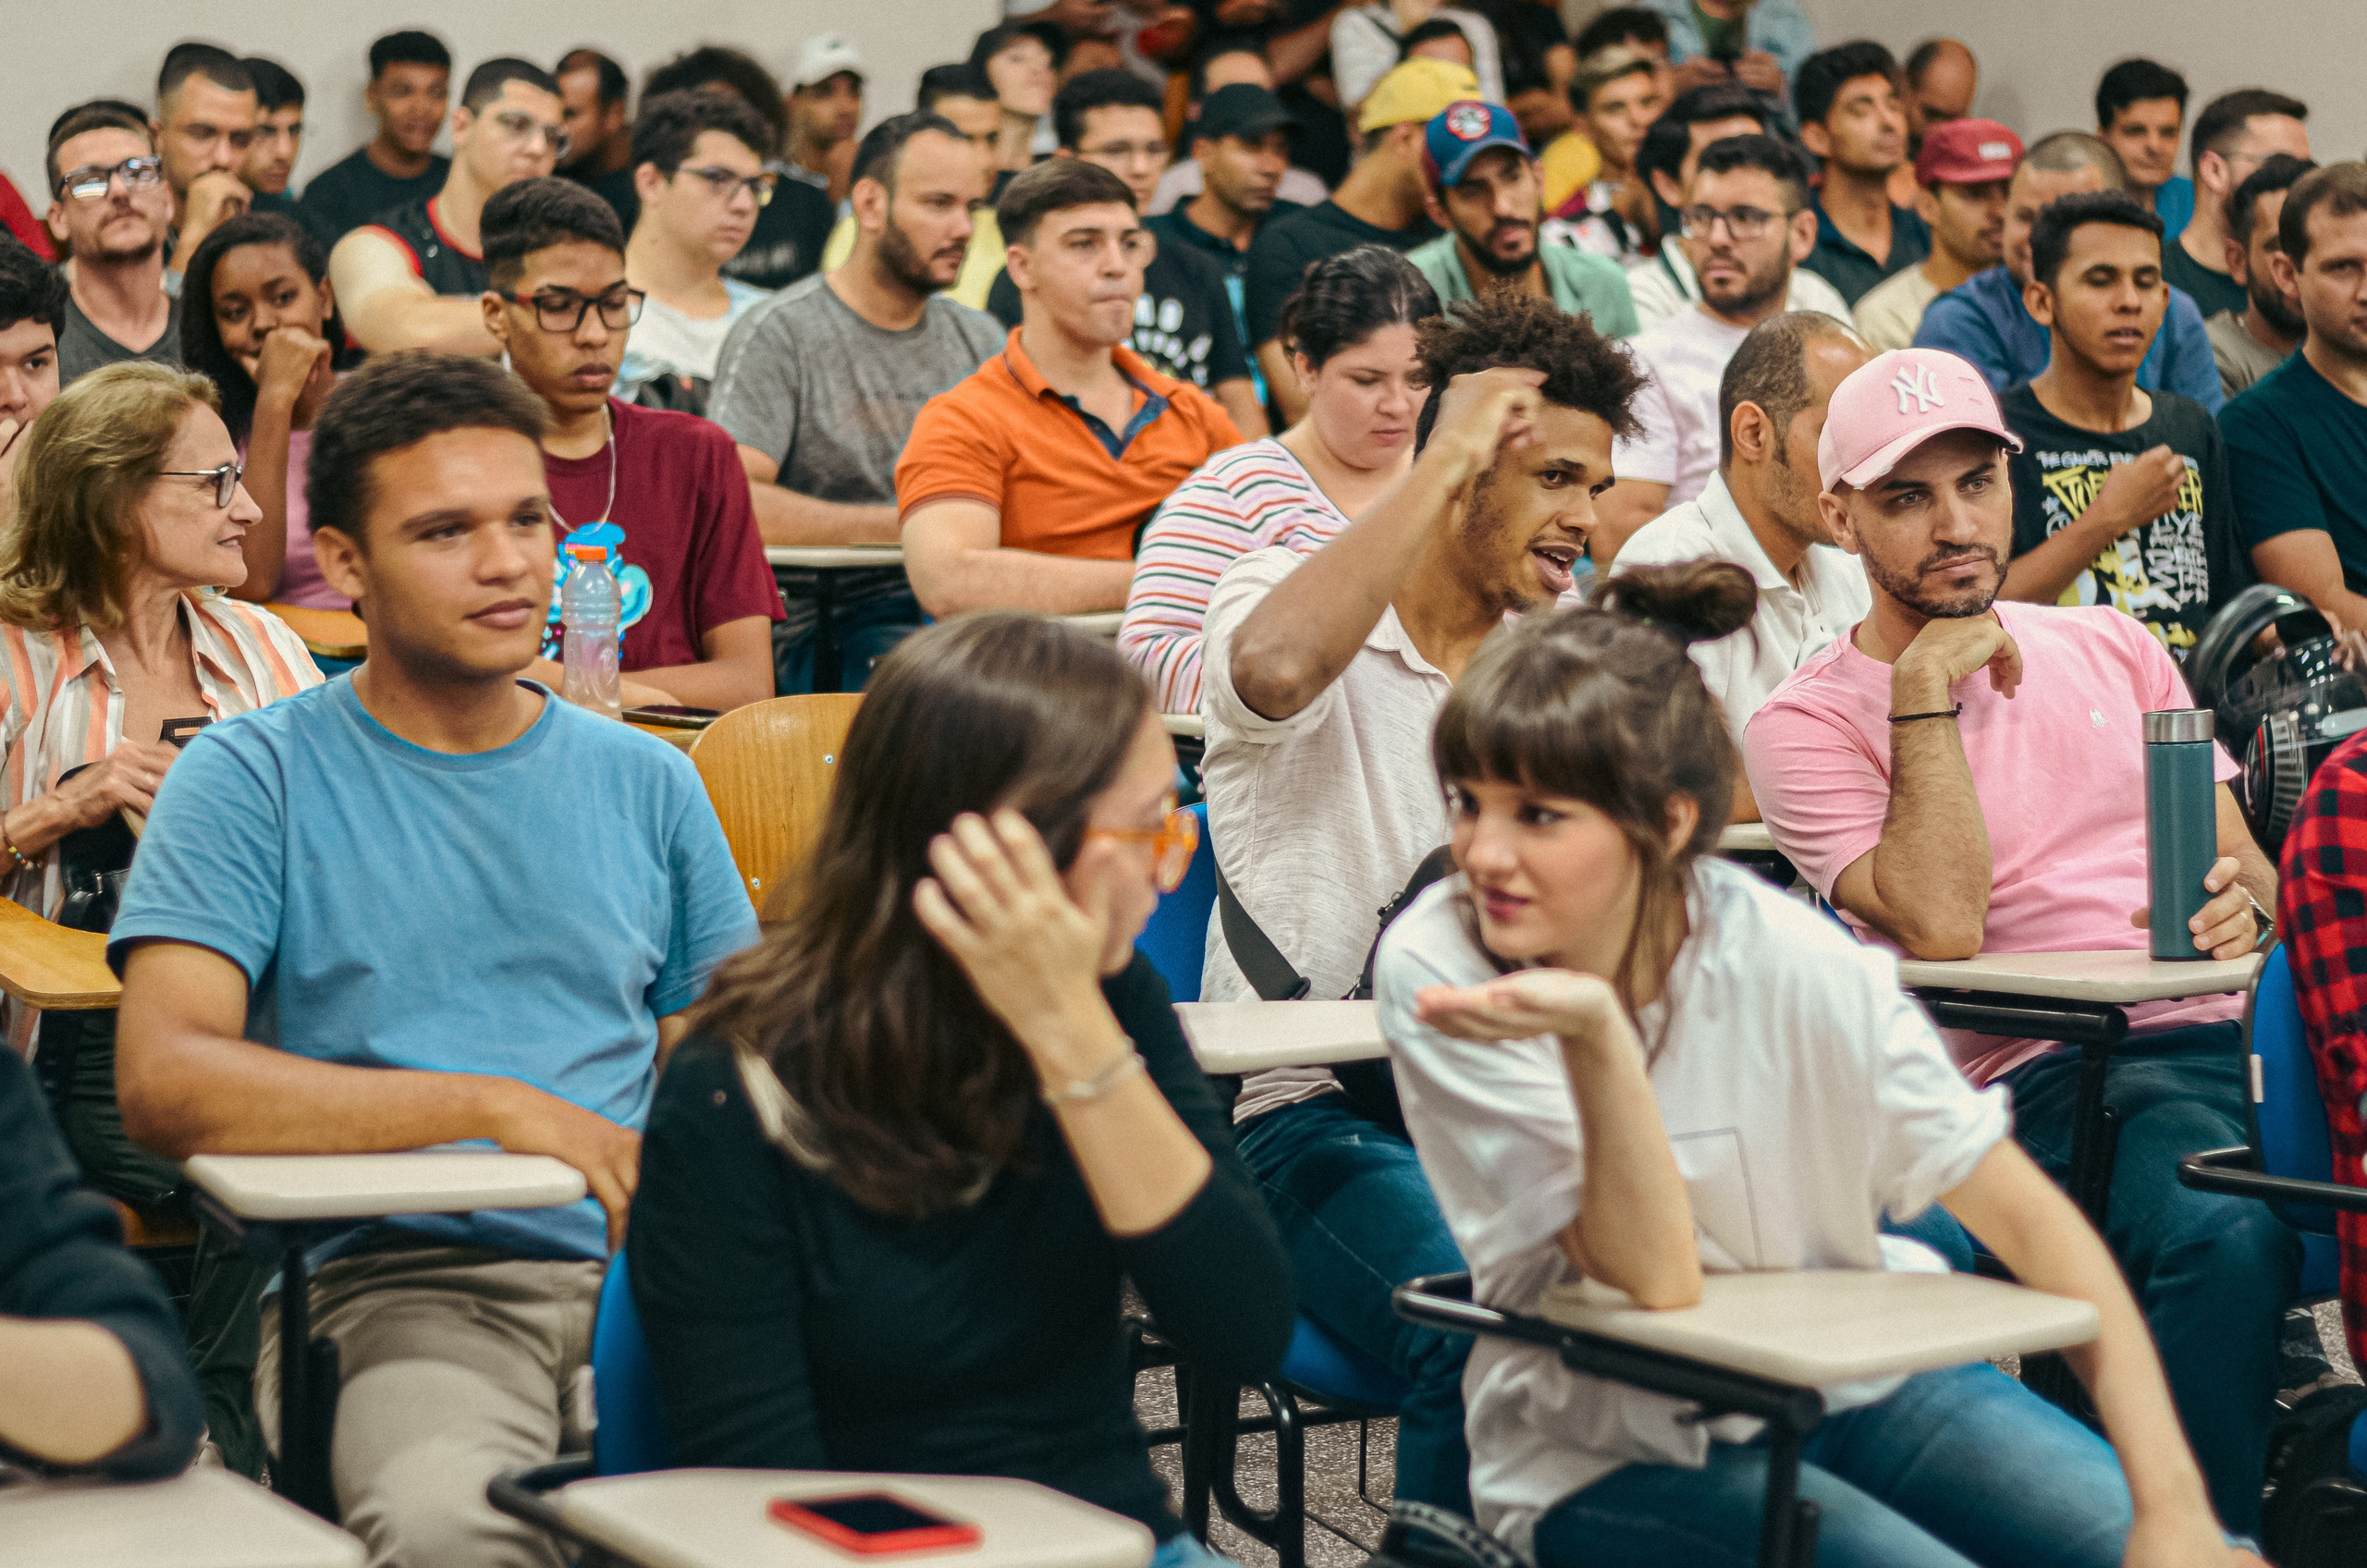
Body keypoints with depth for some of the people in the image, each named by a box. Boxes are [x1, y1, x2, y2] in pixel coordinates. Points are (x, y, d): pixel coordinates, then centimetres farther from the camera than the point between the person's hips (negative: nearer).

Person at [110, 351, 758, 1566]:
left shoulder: (646, 783, 18)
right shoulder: (252, 779, 5)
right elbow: (165, 1083, -9)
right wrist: (497, 1108, -16)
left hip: (643, 1268, 4)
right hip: (395, 1277, -4)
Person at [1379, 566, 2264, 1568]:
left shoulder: (1795, 968, -16)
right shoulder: (1433, 966, -18)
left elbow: (2035, 1224, -12)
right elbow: (1657, 1279, -22)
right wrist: (1594, 1032, -37)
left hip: (1853, 1382, 2)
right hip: (1611, 1459, -2)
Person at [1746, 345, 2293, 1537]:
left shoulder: (2111, 648, 21)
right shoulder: (1808, 722, 5)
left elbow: (2240, 860, 20)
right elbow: (1941, 928, -10)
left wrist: (2248, 904, -5)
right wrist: (1925, 690, -8)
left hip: (2218, 1029, 5)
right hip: (2045, 1081, -5)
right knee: (2228, 1239, -35)